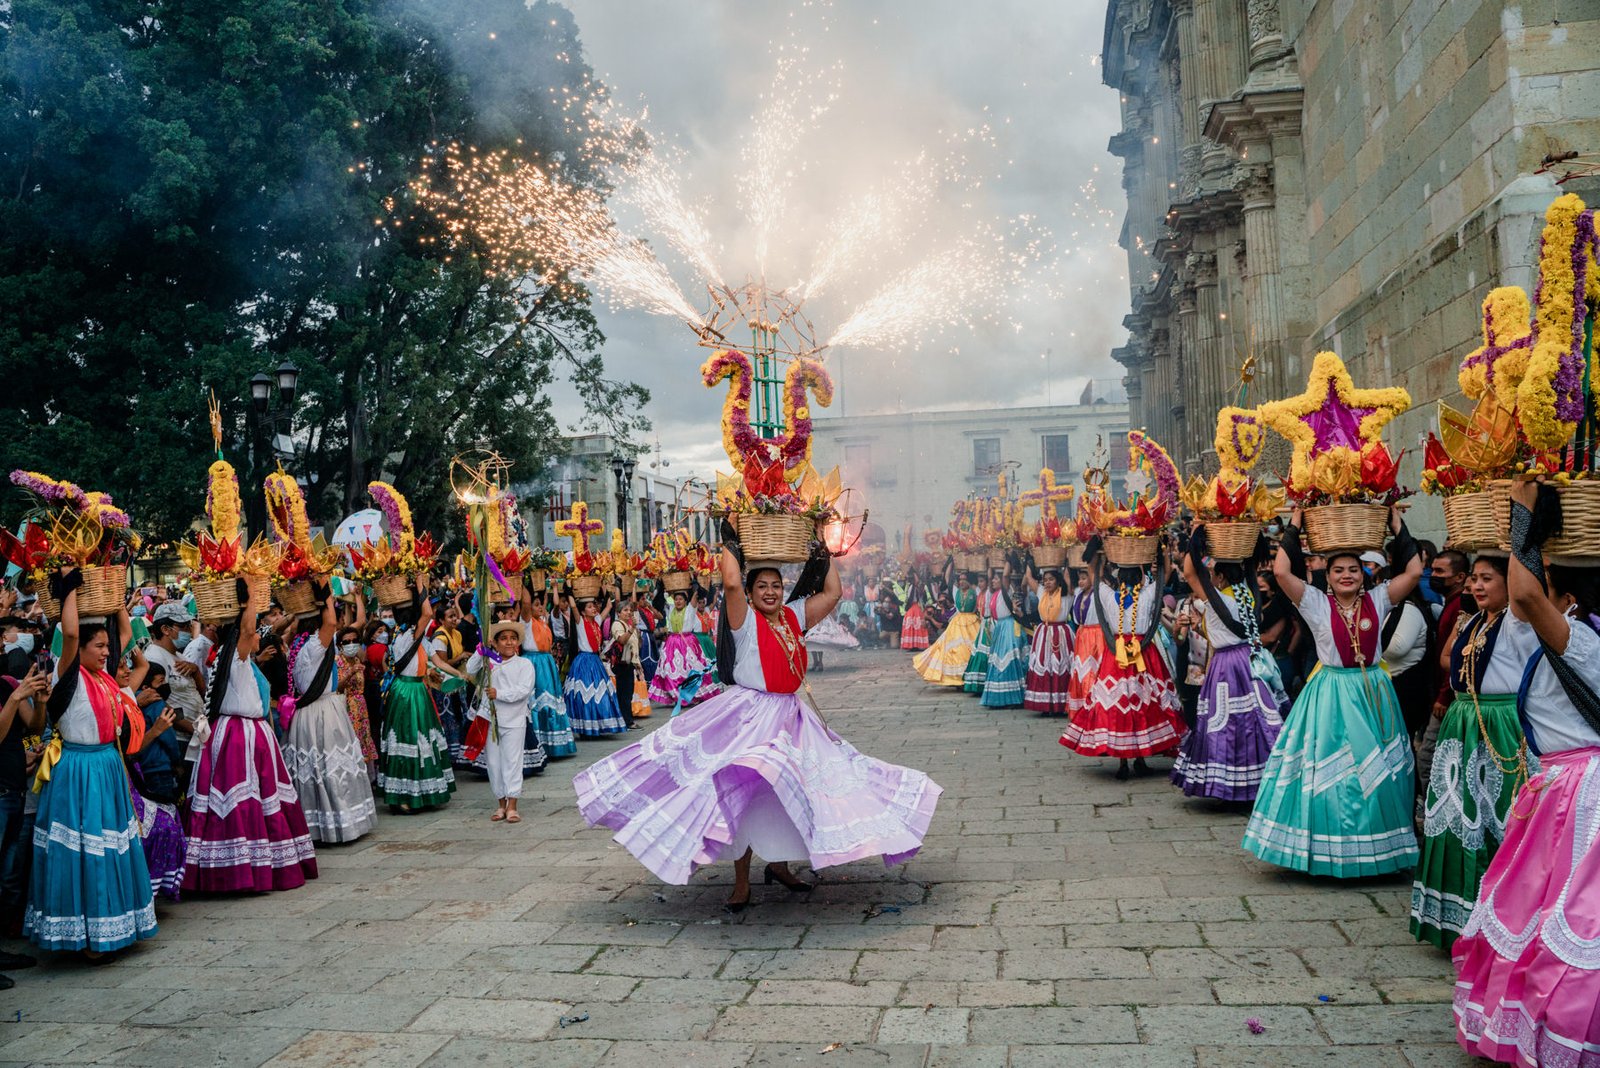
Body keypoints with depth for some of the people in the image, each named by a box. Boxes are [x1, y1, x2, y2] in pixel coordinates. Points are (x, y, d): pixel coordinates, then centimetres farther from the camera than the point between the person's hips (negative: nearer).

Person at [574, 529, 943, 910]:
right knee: (741, 791, -4)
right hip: (748, 716, -6)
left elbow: (832, 593, 14)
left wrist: (824, 555, 16)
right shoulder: (745, 620, -6)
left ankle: (779, 864, 30)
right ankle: (741, 881, 7)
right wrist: (729, 544, -10)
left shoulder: (794, 617, 9)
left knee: (792, 790, 11)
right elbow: (731, 582, -23)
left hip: (790, 716, 6)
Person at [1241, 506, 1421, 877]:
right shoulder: (1316, 603, -3)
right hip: (1330, 695, -2)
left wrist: (1396, 524, -3)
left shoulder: (1377, 600, 3)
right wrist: (1295, 525, -9)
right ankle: (1327, 849, 11)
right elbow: (1281, 571, -15)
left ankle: (1376, 848, 20)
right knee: (1328, 773, 0)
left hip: (1373, 693, 2)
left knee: (1378, 773, 6)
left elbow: (1414, 571, -5)